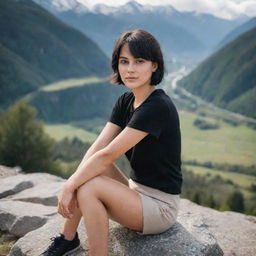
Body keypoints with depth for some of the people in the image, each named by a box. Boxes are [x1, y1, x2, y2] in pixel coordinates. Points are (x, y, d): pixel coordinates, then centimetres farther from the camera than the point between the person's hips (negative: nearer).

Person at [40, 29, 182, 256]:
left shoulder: (159, 107, -23)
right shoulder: (125, 101, 3)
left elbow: (107, 154, -24)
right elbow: (97, 148, -6)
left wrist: (71, 186, -17)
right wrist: (70, 185, -18)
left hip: (161, 206, -8)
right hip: (136, 191, 8)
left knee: (89, 188, -24)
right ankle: (67, 237, 4)